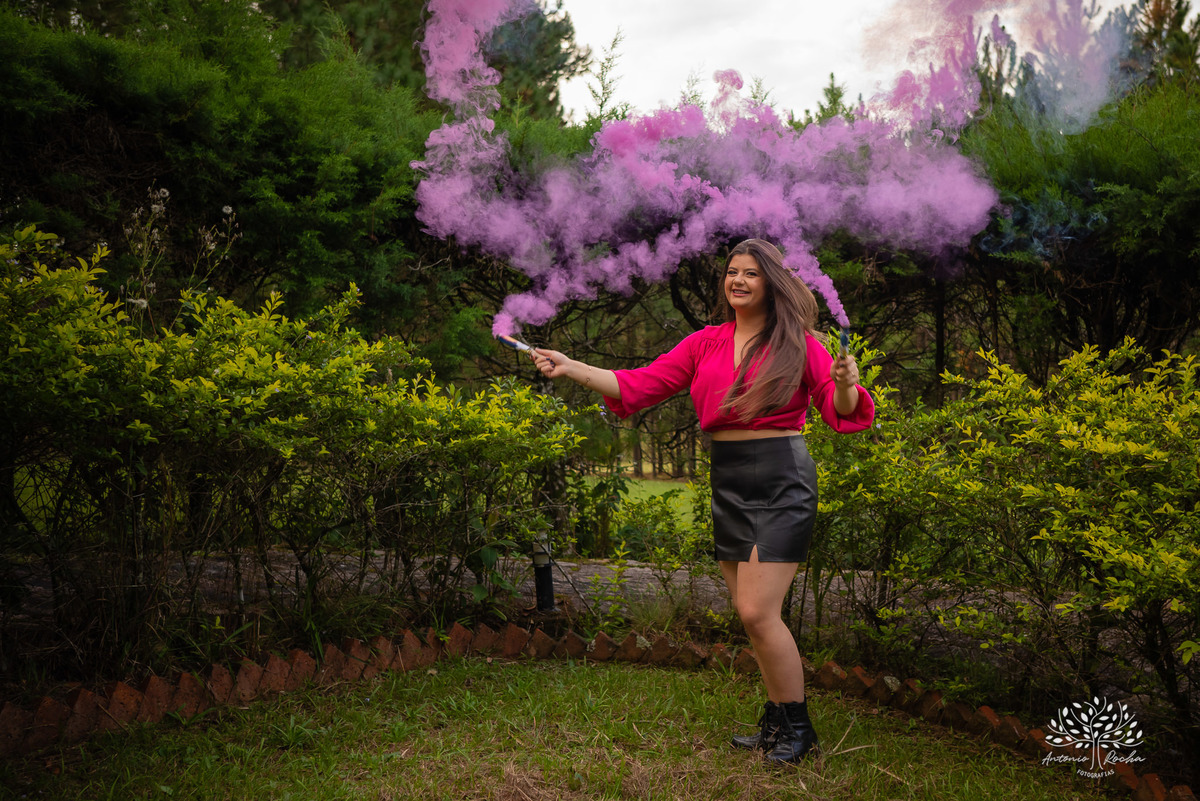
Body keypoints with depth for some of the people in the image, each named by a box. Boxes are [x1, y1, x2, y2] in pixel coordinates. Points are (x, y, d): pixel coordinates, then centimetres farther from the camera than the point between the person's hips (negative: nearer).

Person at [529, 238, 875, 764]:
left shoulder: (797, 343, 0)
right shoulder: (705, 343, 10)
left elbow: (839, 411, -4)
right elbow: (641, 385, 4)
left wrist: (846, 386, -27)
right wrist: (570, 368, -5)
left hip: (781, 481, -5)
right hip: (726, 482, 5)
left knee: (757, 612, -10)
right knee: (750, 615, 9)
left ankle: (798, 729, 8)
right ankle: (777, 721, 25)